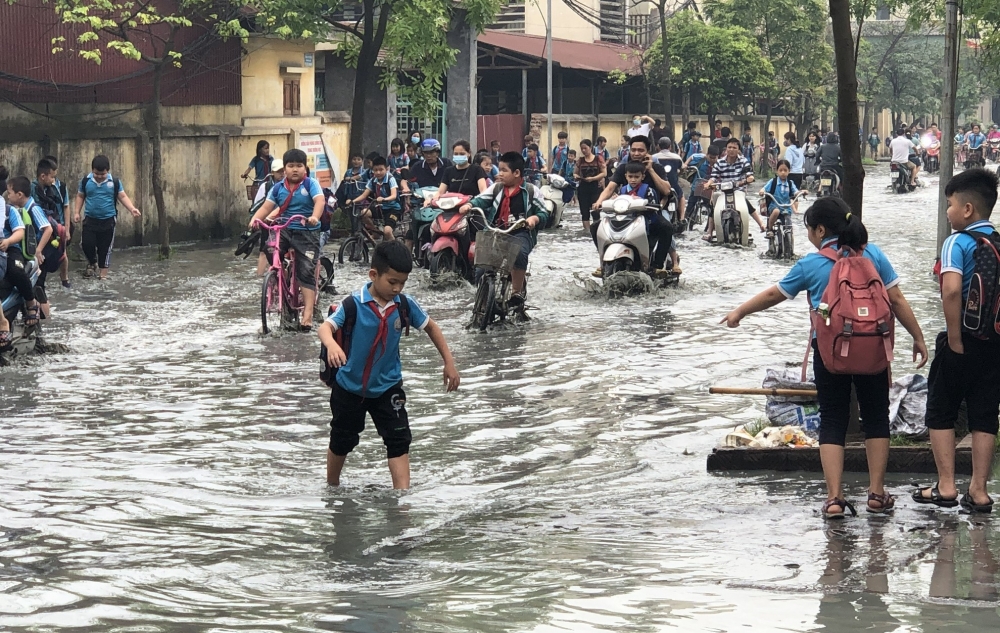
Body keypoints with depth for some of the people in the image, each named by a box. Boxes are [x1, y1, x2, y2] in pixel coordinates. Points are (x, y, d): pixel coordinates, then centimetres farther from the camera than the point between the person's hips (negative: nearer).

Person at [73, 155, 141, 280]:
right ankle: (92, 264, 22)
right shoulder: (86, 181, -3)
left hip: (108, 220, -1)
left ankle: (103, 275, 15)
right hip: (90, 219, 1)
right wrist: (77, 212, 1)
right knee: (87, 243, -10)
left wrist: (132, 209, -18)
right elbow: (80, 196, 8)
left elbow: (123, 196, -3)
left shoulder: (114, 182, -6)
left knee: (105, 248, 3)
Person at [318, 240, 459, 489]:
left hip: (388, 387, 2)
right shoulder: (354, 304, -21)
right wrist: (331, 345, -56)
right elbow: (326, 327, -33)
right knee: (342, 441, 17)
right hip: (350, 386, -2)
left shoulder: (405, 305, -10)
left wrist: (449, 363, 4)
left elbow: (431, 327, 5)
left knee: (399, 441, -10)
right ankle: (331, 487, 40)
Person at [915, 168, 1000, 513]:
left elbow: (951, 290, -27)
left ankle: (945, 487, 8)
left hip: (962, 343, -5)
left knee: (941, 412, 9)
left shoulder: (958, 242, -13)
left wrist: (955, 339, -18)